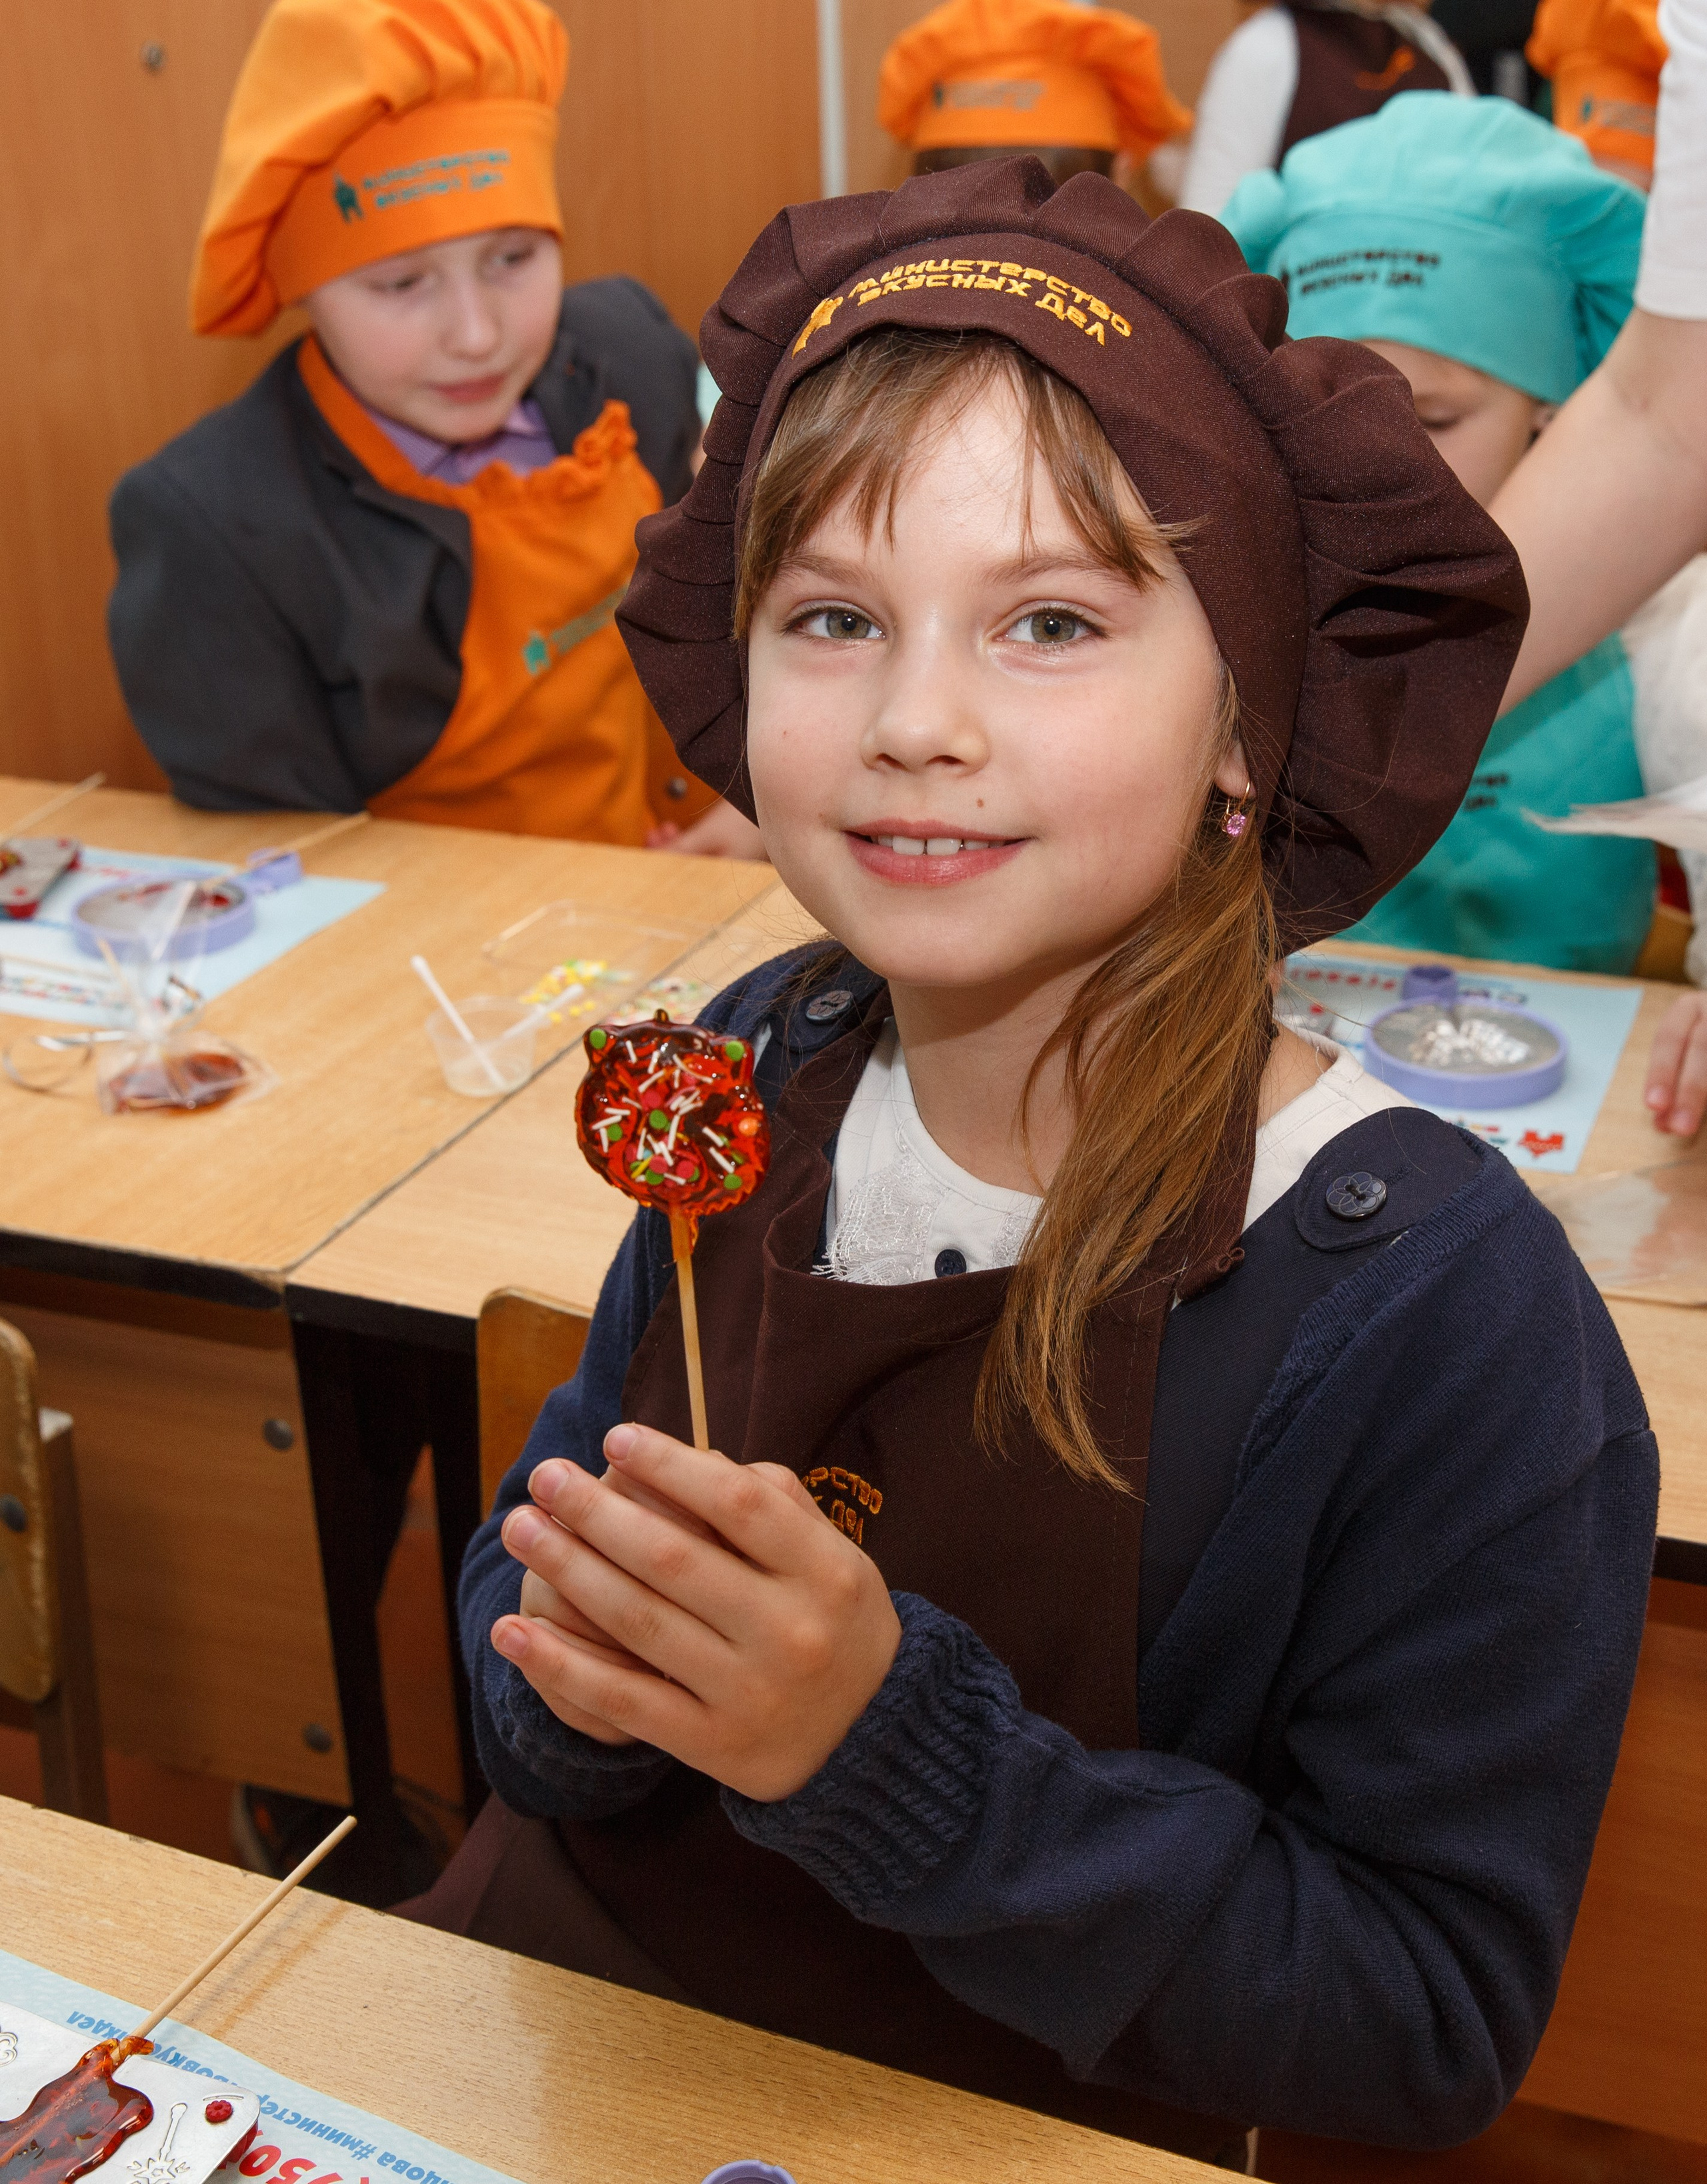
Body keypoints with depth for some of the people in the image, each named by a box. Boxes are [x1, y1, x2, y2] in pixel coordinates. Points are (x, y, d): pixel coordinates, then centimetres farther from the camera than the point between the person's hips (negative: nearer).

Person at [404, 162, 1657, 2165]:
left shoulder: (1448, 1316, -20)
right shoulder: (768, 1070, -7)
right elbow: (539, 1532, 4)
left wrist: (897, 1743, -27)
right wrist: (584, 1668, -18)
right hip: (556, 2003, 4)